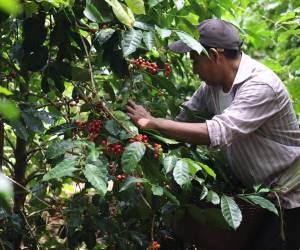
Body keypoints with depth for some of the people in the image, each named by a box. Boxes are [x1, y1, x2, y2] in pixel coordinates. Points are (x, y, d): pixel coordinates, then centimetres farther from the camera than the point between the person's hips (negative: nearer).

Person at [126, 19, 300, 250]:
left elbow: (217, 133, -38)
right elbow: (185, 119, -1)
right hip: (254, 190, 7)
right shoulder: (213, 83, -3)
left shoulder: (261, 85, -29)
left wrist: (153, 123, -34)